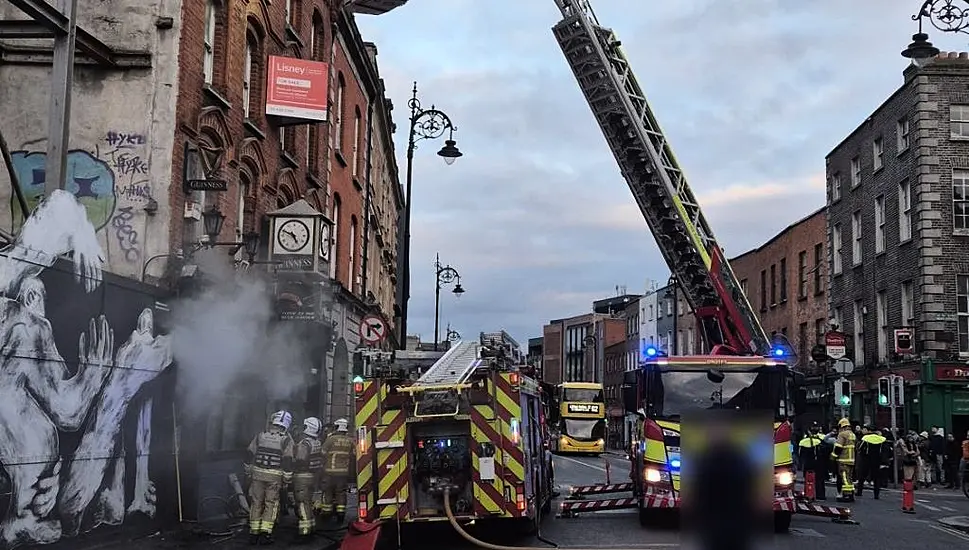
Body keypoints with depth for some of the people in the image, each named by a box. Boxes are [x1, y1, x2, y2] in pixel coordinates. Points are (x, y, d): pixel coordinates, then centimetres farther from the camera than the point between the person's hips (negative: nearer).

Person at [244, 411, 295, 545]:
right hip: (274, 477, -2)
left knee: (256, 503, 10)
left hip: (257, 474, 2)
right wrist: (287, 479, 1)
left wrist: (249, 472, 18)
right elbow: (287, 461, -7)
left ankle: (253, 533, 13)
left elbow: (250, 455, 8)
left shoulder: (260, 435, 4)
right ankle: (265, 534, 0)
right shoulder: (286, 440, -4)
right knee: (271, 504, 5)